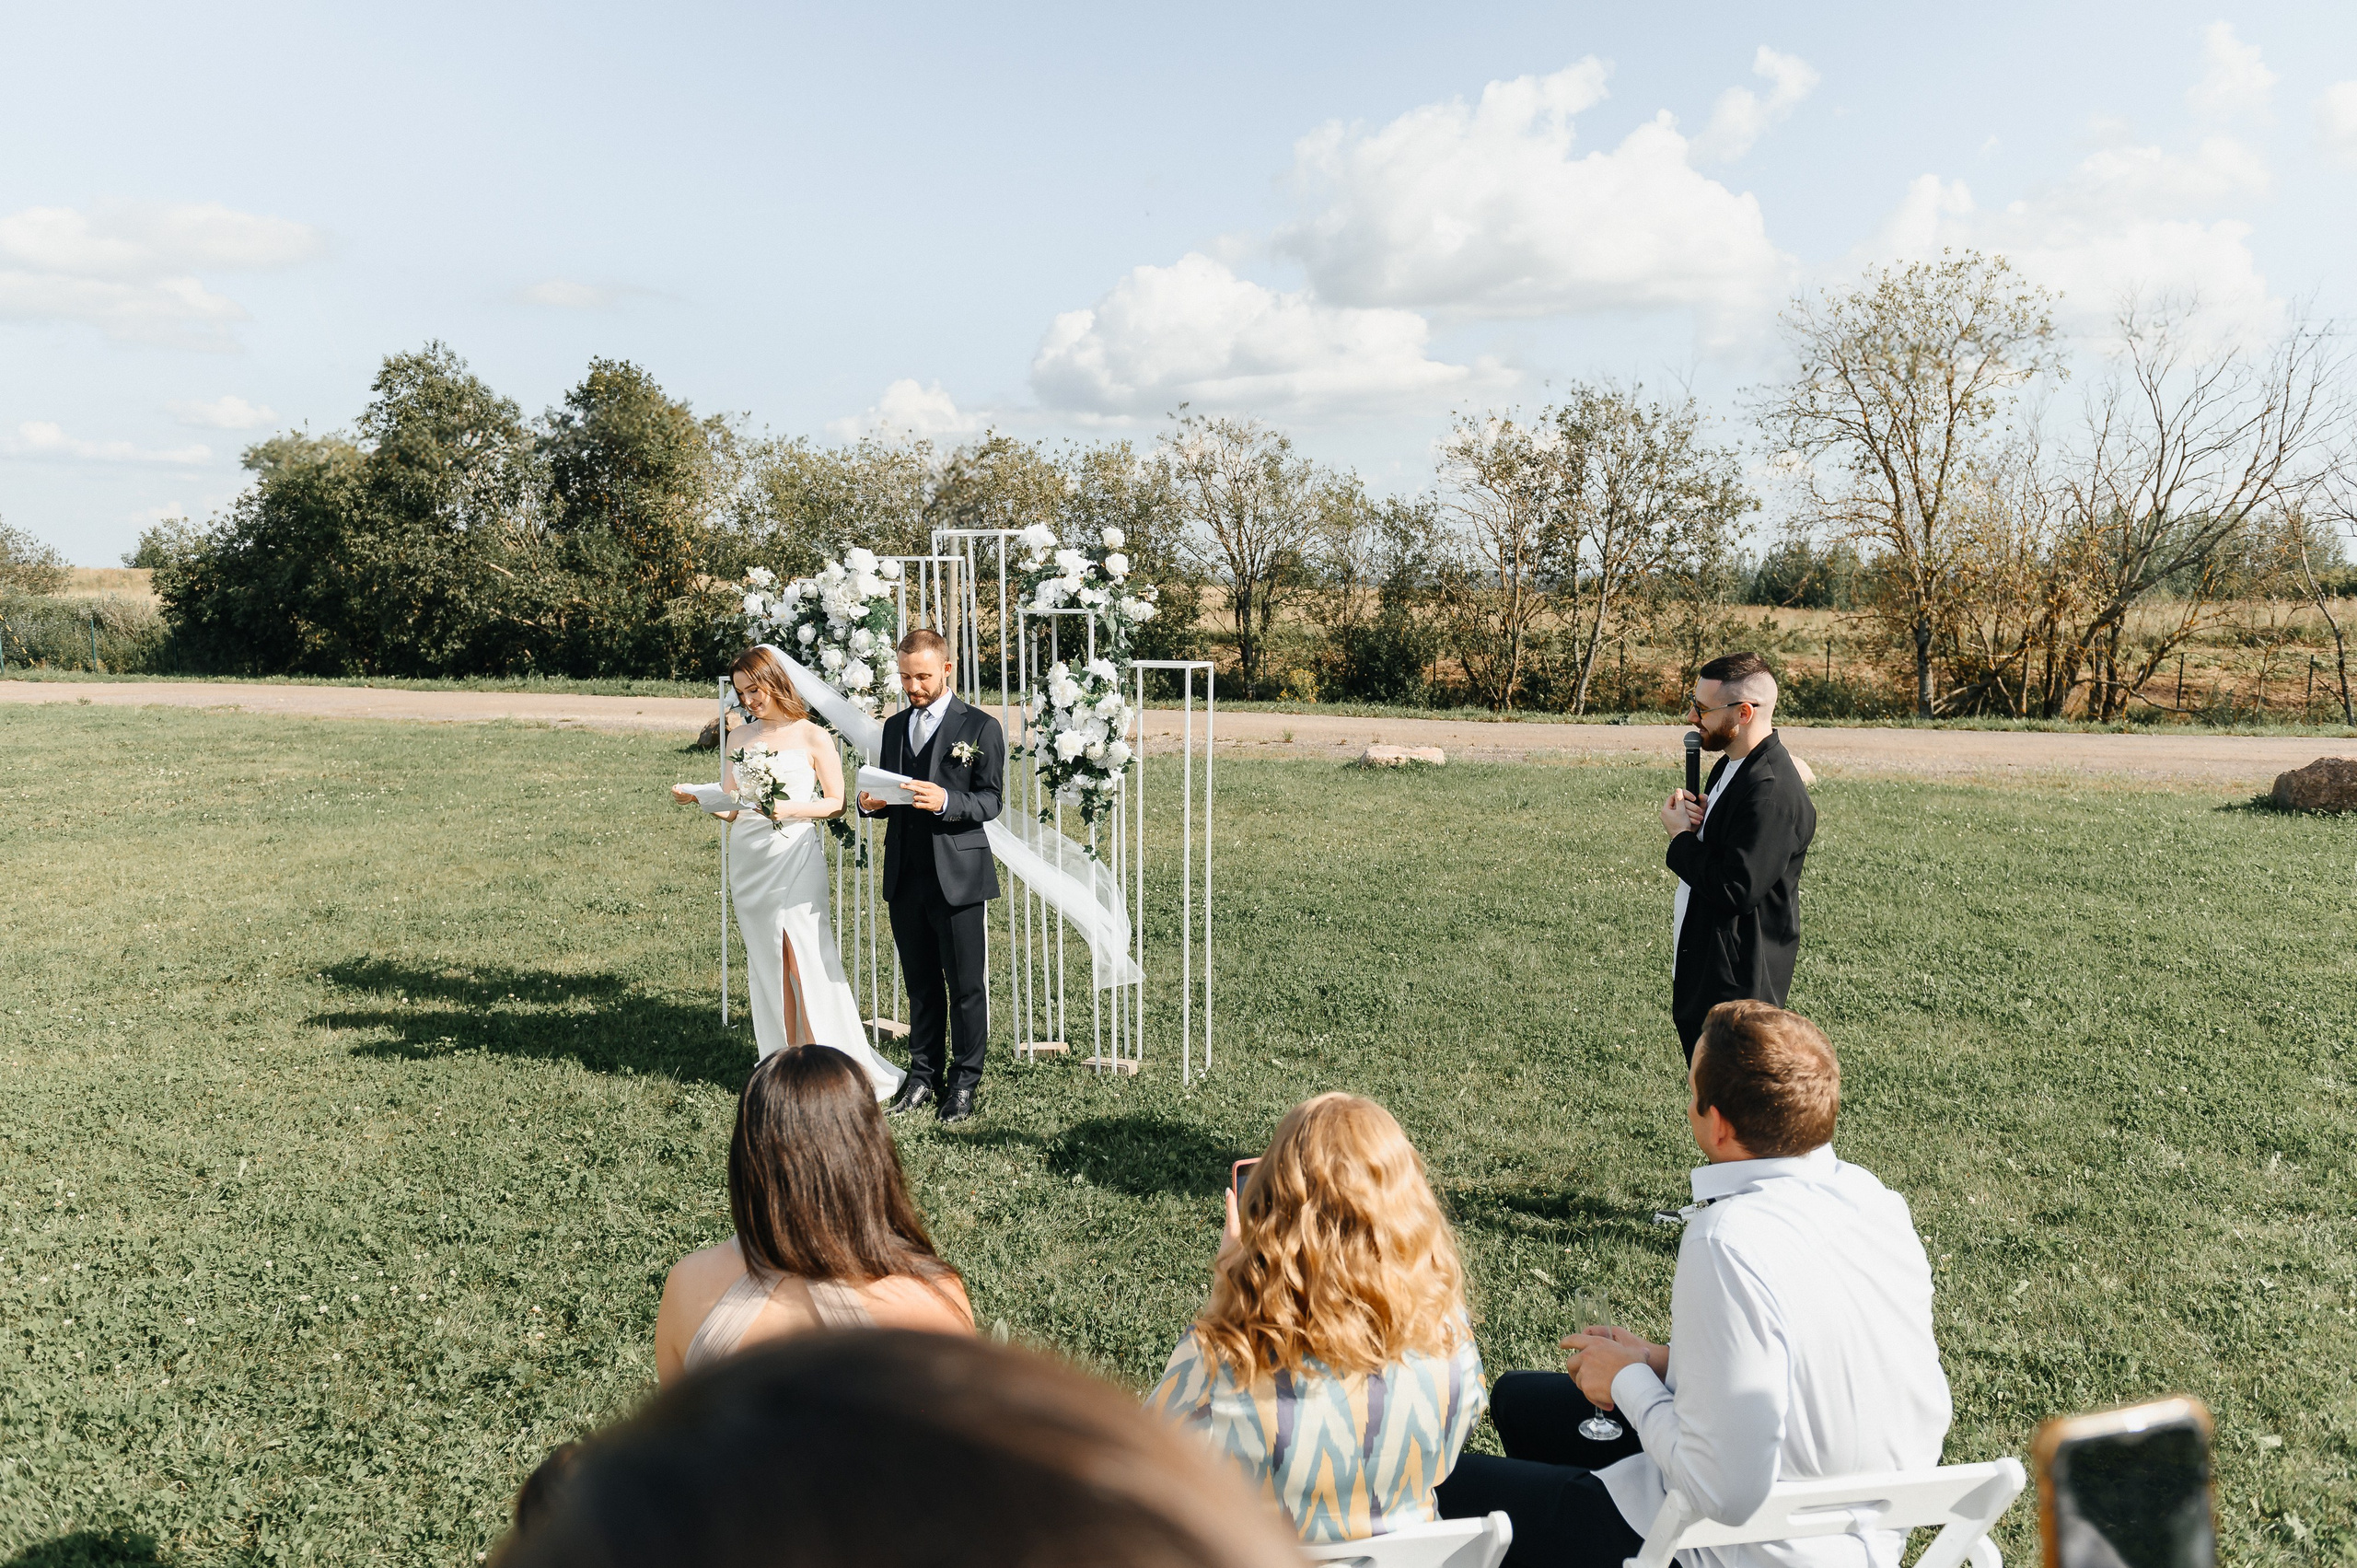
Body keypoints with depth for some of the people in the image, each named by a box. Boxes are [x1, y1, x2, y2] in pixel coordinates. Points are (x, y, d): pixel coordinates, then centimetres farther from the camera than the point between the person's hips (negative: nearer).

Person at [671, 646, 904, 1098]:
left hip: (795, 857, -5)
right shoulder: (740, 738, 12)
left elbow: (835, 803, 0)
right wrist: (696, 795, -8)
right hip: (748, 858, 5)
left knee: (807, 959, -8)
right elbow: (729, 807, 10)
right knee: (766, 964, 7)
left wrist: (792, 809, -15)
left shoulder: (812, 737, 0)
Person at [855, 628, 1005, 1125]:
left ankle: (965, 1081, 14)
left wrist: (946, 801, -25)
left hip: (957, 877, -5)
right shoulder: (895, 726, 15)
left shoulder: (980, 727, -3)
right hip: (905, 876, 5)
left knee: (966, 985, 3)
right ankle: (923, 1076, 23)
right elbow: (889, 797, 19)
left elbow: (989, 802, -8)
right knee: (921, 984, 13)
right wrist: (870, 802, -4)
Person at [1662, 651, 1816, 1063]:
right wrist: (1693, 818, -4)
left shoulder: (1773, 793, -23)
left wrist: (1681, 837, -14)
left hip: (1737, 988, -10)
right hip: (1699, 972, 10)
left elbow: (1737, 889, -27)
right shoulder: (1730, 766, 10)